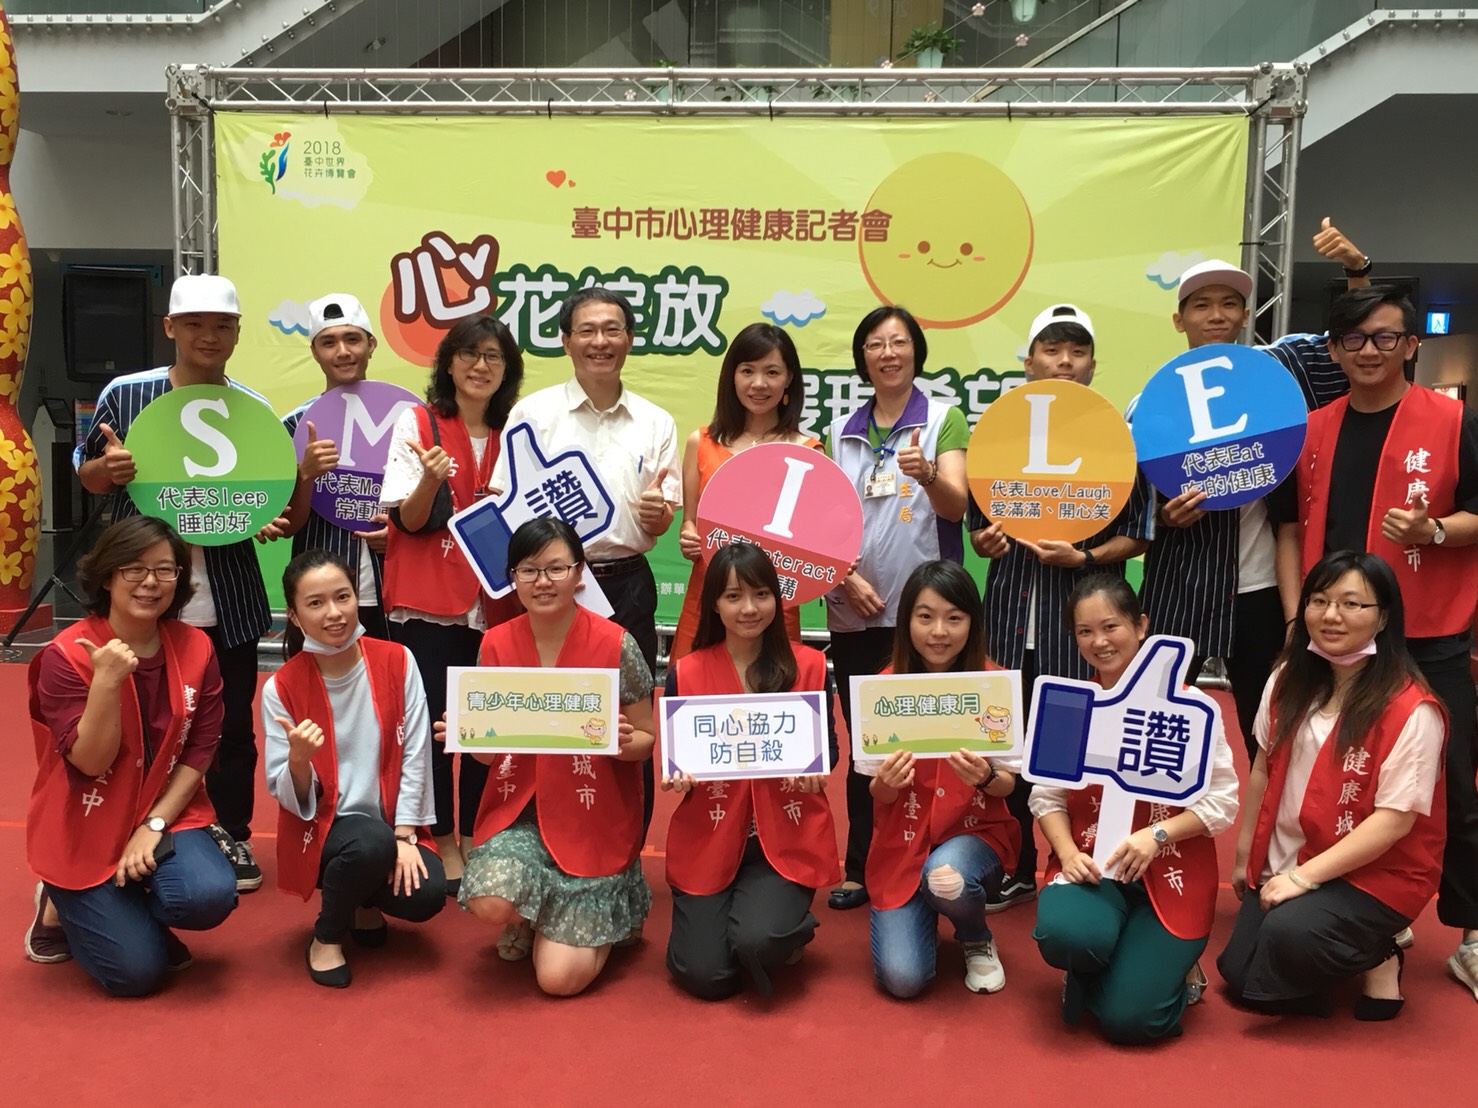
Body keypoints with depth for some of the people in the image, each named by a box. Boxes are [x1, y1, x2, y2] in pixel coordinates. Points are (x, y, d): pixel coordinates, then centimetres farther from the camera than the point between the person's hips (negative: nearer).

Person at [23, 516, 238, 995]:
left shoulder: (196, 648, -5)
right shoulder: (66, 654, -15)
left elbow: (200, 751, -3)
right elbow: (90, 762, -19)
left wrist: (154, 823, -13)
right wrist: (107, 682, -32)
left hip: (168, 815, 3)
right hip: (85, 829, -3)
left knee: (210, 896, -26)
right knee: (136, 970, -11)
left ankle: (131, 911, 9)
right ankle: (62, 907, 20)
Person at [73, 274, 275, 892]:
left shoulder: (253, 407, 2)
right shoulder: (125, 394, -2)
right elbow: (85, 474, 8)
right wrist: (108, 468, -15)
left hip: (226, 597, 1)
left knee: (231, 722, 9)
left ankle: (231, 834, 26)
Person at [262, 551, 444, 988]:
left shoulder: (397, 661, -6)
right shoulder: (281, 688, -10)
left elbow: (415, 756, -5)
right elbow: (291, 799, -9)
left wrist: (404, 836, -13)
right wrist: (298, 758, -31)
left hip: (392, 823, 2)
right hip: (322, 827, -2)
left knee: (426, 895, -24)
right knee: (371, 842, -35)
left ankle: (366, 905, 13)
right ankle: (326, 936, -4)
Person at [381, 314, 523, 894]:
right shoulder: (417, 423, -1)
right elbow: (408, 520, -5)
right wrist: (431, 478, -23)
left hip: (496, 600, 3)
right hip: (428, 599, -3)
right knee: (432, 720, -2)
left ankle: (475, 837, 19)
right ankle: (443, 842, 13)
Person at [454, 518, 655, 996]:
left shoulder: (615, 644, -12)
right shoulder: (496, 644, -2)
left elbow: (645, 740, -3)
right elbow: (489, 750, 5)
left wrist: (622, 741, -26)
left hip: (595, 818, -3)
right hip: (521, 806, 3)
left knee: (560, 978, -9)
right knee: (489, 902, -28)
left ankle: (610, 906, 25)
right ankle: (530, 916, 11)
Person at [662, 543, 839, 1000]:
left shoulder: (810, 666, -1)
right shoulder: (685, 673, -2)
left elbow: (828, 749, 3)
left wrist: (814, 771, -20)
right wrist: (678, 775, -20)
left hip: (786, 835, -1)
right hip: (709, 837, 1)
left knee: (757, 941, -24)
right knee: (706, 976, -9)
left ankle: (787, 923, 14)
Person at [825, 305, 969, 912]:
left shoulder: (945, 420, 2)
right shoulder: (841, 433, 11)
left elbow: (957, 505, -12)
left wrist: (927, 475, -33)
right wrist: (847, 576, -7)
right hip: (855, 611, 3)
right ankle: (861, 868, 18)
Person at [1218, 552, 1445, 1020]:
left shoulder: (1410, 710, -20)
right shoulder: (1290, 681, 0)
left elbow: (1394, 821, -21)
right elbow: (1263, 770, 8)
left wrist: (1304, 877, -23)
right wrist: (1243, 856, 11)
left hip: (1377, 875, -6)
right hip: (1282, 866, 7)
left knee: (1288, 934, -32)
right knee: (1239, 976, 0)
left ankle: (1378, 955, 1)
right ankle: (1363, 941, 23)